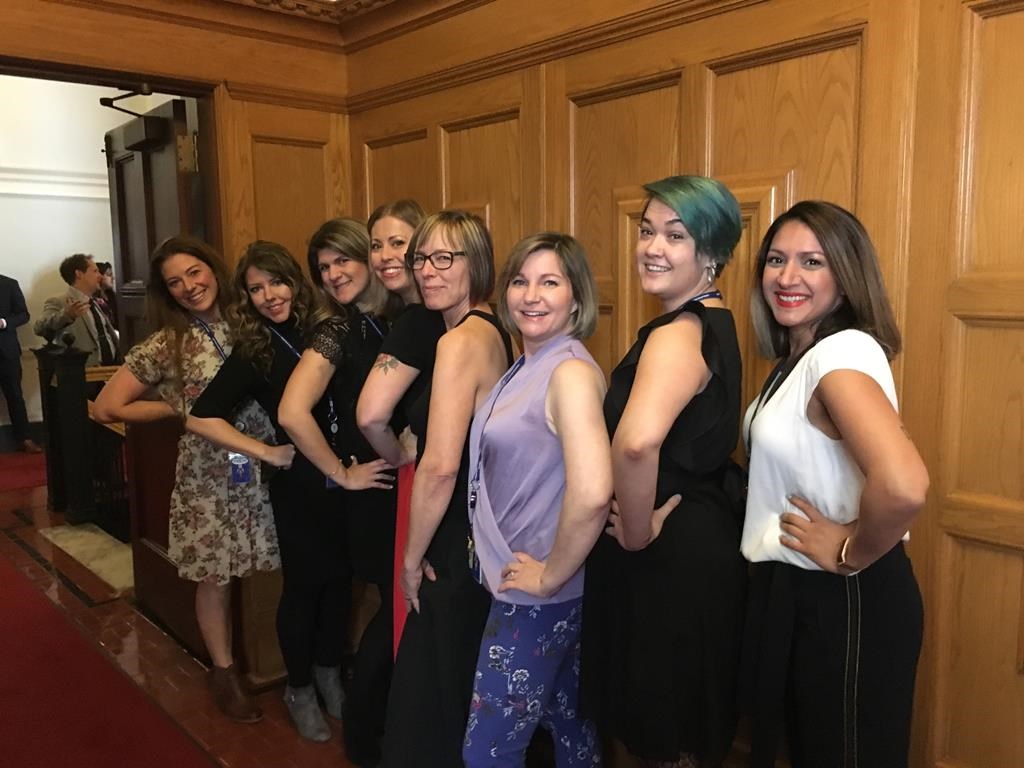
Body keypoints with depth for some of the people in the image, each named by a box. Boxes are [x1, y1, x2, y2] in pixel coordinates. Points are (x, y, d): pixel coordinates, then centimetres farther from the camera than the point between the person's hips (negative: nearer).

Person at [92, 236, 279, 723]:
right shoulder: (167, 344, -4)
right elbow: (106, 408, -3)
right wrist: (181, 407, -4)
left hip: (266, 465, 2)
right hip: (208, 473, -1)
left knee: (273, 574, 6)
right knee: (215, 578, 11)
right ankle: (224, 673, 31)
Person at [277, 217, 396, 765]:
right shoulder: (338, 334, -14)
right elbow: (292, 414, -26)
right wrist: (342, 474, -17)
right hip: (374, 490, -5)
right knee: (398, 606, 5)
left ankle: (390, 717, 37)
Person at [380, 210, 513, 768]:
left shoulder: (461, 341, -20)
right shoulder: (493, 333, 8)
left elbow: (440, 467, -25)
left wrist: (412, 558, -14)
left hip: (459, 546, -9)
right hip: (488, 529, 9)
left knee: (432, 698, 10)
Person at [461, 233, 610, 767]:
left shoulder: (572, 372, -21)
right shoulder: (526, 368, 7)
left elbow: (592, 493, -34)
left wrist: (549, 577, -21)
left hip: (540, 596, -8)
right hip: (521, 583, 8)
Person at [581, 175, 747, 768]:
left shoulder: (676, 335, -22)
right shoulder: (714, 323, 8)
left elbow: (637, 440, -43)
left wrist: (638, 532, -26)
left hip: (672, 556, -9)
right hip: (702, 534, 9)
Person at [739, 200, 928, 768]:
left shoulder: (844, 352, -22)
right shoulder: (797, 359, 7)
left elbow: (904, 486, -38)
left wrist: (851, 556, -22)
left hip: (843, 604, -9)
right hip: (793, 592, 9)